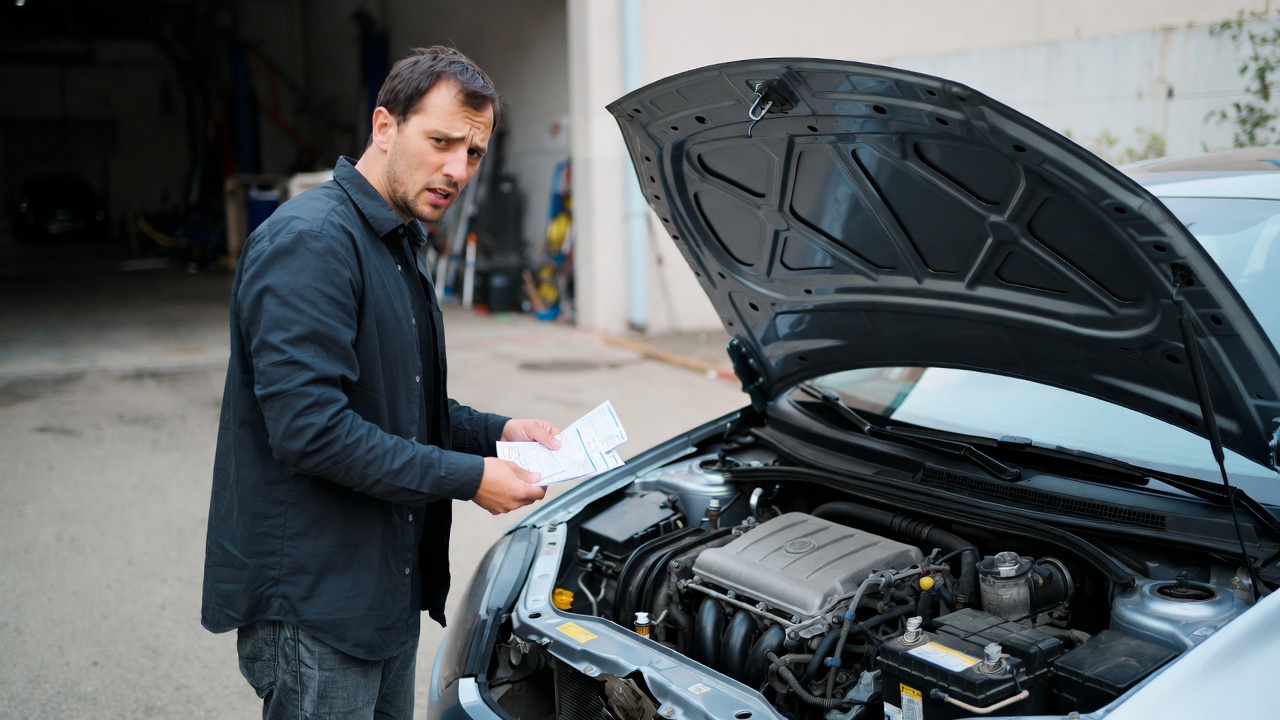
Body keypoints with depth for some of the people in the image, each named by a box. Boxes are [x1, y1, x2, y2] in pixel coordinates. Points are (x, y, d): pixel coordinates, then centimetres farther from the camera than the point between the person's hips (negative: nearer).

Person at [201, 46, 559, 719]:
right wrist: (468, 477, -21)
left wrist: (500, 431, 6)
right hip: (311, 600, -10)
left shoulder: (397, 246, 14)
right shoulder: (309, 240, -19)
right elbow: (309, 428, -27)